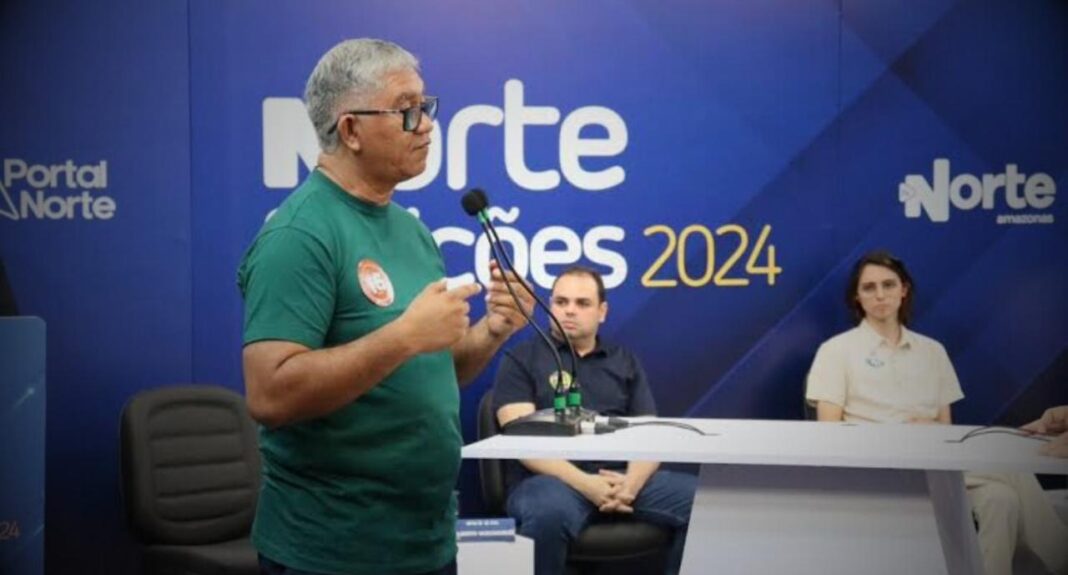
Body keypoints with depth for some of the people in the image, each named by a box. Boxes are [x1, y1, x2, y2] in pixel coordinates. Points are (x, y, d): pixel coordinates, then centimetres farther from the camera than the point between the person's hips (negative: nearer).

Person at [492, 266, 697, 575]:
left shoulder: (625, 363, 21)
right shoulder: (521, 360, 9)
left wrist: (631, 482, -12)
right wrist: (584, 483, -18)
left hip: (623, 478, 4)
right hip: (551, 478, -4)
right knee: (549, 512, -40)